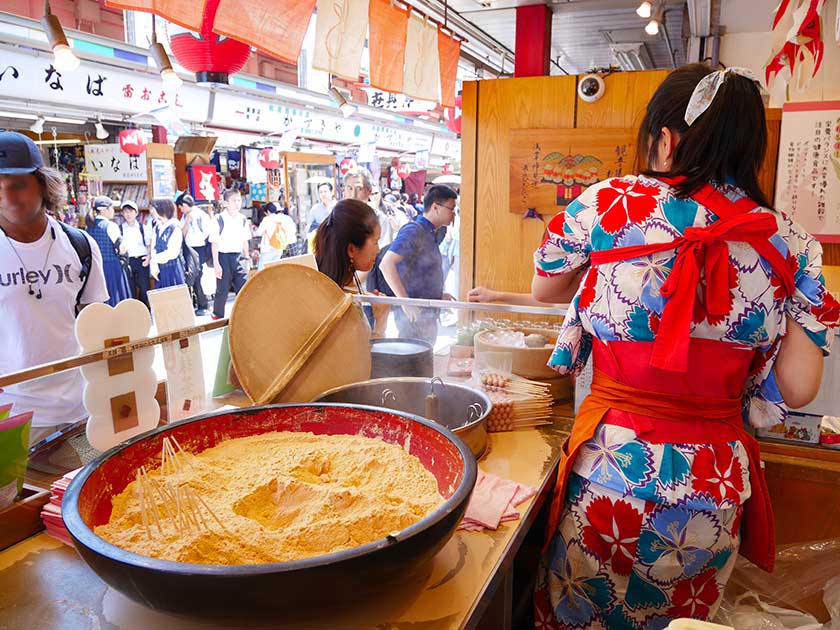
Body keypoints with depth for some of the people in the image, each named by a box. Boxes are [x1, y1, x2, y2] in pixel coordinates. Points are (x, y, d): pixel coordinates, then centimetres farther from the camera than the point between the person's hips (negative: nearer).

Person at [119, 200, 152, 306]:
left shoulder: (143, 228, 6)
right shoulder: (120, 229, 5)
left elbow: (149, 245, 8)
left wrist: (149, 256, -7)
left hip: (142, 260, 0)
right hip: (128, 261, 0)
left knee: (145, 288, -3)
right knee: (130, 290, 2)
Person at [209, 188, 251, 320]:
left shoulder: (243, 219, 6)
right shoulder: (219, 220, -9)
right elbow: (214, 243, -9)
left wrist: (247, 257, 16)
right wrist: (216, 264, -13)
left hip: (238, 257, 4)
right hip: (224, 256, -4)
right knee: (222, 289, 3)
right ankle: (218, 316, 21)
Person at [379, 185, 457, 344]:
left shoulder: (429, 234, 14)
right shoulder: (413, 231, -14)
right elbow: (386, 264, -24)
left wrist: (438, 295, 12)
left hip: (428, 313, 9)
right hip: (414, 314, -9)